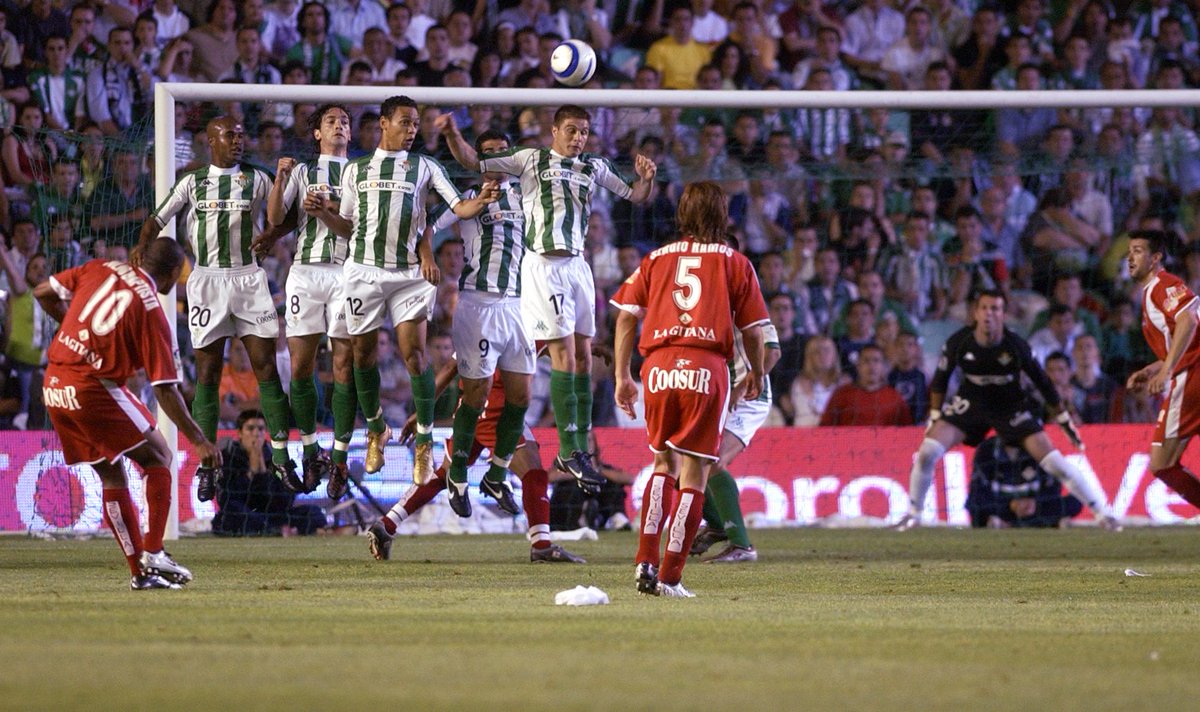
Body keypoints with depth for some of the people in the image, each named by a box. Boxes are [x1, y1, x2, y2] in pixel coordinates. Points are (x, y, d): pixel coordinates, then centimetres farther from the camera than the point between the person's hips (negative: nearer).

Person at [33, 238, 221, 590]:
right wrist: (199, 441, -5)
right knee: (158, 457, 9)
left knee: (112, 475, 15)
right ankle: (153, 553, -3)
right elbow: (165, 389, -10)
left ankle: (139, 571, 13)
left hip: (54, 386, 7)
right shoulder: (152, 312, -8)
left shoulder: (101, 269, 8)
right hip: (93, 388, -7)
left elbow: (44, 293, 13)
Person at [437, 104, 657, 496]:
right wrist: (453, 134, -13)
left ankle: (579, 449, 9)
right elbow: (474, 162, 4)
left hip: (577, 265, 5)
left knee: (583, 357, 4)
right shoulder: (530, 159, 2)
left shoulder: (594, 167, 13)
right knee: (563, 354, -12)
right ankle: (569, 451, -9)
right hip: (543, 265, -5)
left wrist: (647, 178, -5)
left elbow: (636, 196, 17)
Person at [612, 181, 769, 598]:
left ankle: (646, 563, 7)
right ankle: (670, 577, -2)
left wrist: (622, 377, 12)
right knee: (693, 474, 2)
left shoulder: (657, 259, 18)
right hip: (706, 368, -3)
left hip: (658, 366, 3)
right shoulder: (734, 263, 11)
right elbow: (752, 330, 9)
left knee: (664, 462, 20)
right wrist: (756, 376, 26)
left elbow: (626, 316, 9)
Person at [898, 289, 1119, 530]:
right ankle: (913, 513, 5)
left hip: (1012, 407, -1)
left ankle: (1102, 512, -1)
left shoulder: (1015, 346, -22)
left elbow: (1042, 381, -7)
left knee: (1053, 460, -11)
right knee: (927, 452, -17)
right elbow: (940, 380, 0)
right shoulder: (958, 343, -19)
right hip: (971, 402, 1)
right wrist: (935, 415, 1)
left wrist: (1064, 418, -1)